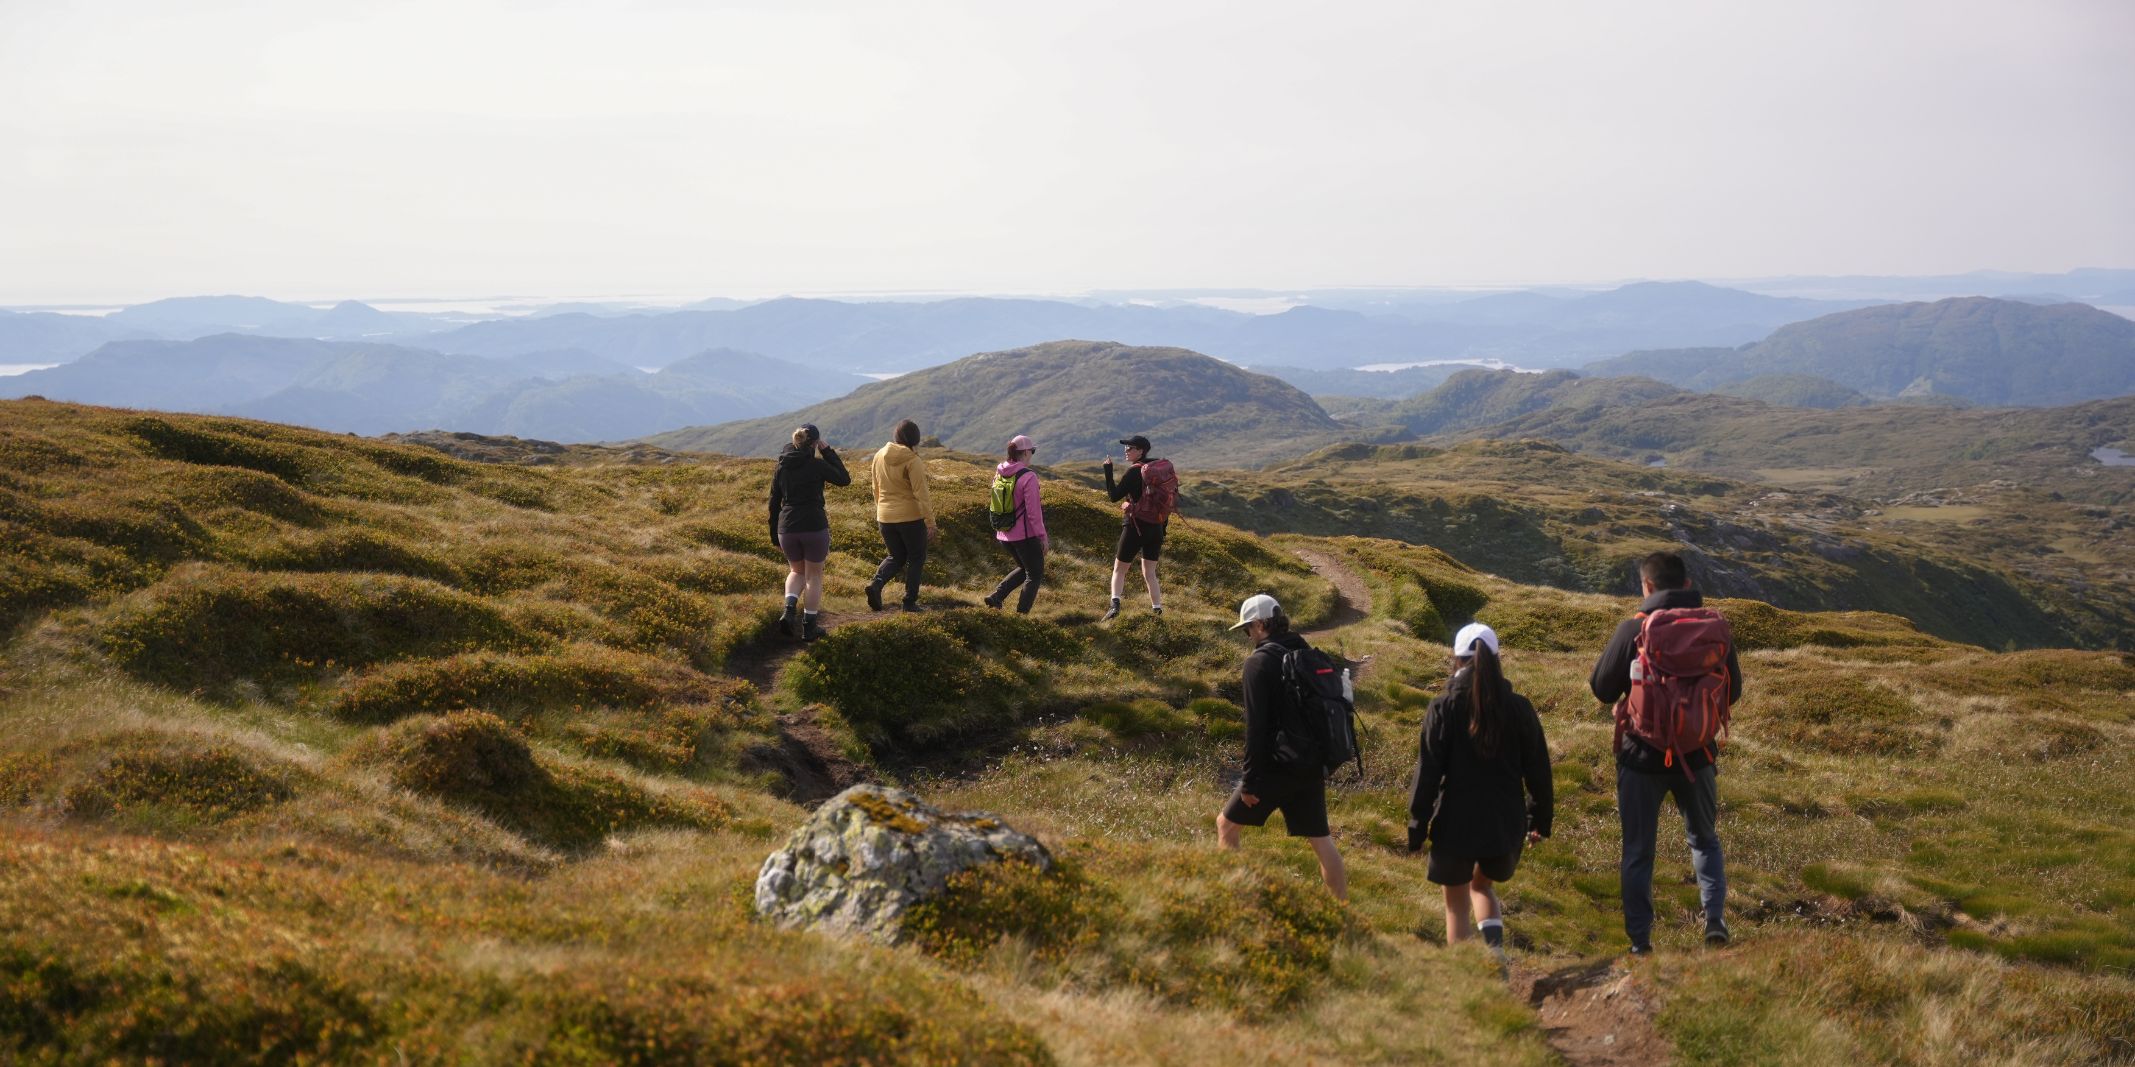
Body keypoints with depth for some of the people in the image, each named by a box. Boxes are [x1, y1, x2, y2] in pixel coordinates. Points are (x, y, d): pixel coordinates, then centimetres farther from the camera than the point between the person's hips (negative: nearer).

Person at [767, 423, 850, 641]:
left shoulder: (782, 466, 6)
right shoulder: (817, 465, -8)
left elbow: (774, 503, 9)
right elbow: (845, 479, 6)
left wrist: (775, 536, 17)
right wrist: (828, 451, 7)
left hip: (787, 528, 4)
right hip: (815, 527, -4)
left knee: (797, 571, 24)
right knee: (814, 576, 12)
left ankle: (789, 610, -1)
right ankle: (809, 627, 14)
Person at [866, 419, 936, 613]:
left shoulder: (879, 456, 2)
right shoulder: (912, 461, -16)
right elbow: (921, 494, -19)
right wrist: (930, 523, -16)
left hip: (885, 517, 5)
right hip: (911, 517, -5)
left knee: (896, 557, 19)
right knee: (916, 558, 13)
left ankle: (876, 584, -7)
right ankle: (910, 601, 10)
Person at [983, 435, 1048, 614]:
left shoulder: (999, 473, 3)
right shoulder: (1028, 477, -19)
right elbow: (1033, 510, -19)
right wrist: (1042, 536, -11)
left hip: (1004, 534, 7)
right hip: (1026, 534, -7)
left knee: (1024, 569, 25)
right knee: (1035, 574, 10)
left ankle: (996, 596, 14)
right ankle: (1021, 613, 7)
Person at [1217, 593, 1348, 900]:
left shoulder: (1259, 661, -12)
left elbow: (1256, 727, -16)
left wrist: (1250, 780, -14)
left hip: (1277, 767, -7)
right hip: (1312, 767, 7)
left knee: (1227, 824, 9)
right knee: (1321, 839, 11)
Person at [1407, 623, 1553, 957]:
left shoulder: (1443, 707, -9)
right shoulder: (1519, 707, -1)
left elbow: (1427, 772, -9)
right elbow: (1538, 769, 5)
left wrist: (1417, 828, -2)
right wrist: (1540, 819, 17)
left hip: (1456, 822, -3)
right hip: (1507, 823, 3)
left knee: (1456, 900, 14)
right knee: (1482, 885, 25)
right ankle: (1495, 945, 2)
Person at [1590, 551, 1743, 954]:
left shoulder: (1633, 628, -14)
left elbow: (1602, 689, -9)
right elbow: (1732, 692, 6)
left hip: (1642, 755, -2)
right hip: (1697, 755, 2)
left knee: (1638, 852, 9)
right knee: (1705, 839, 23)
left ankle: (1640, 942, 11)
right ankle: (1715, 918, 9)